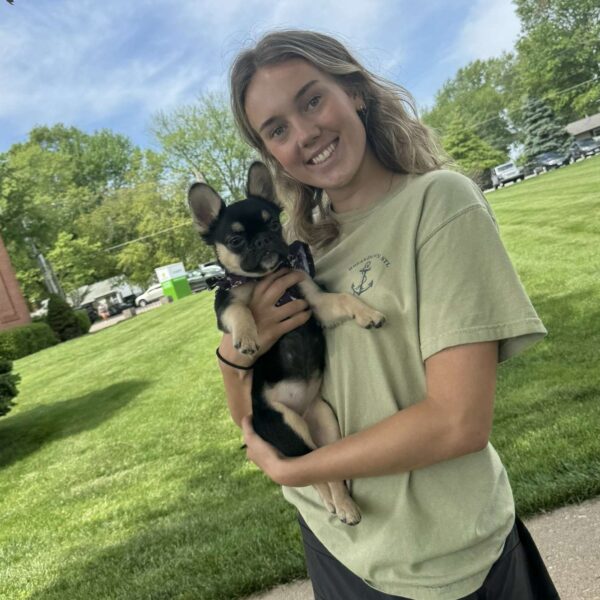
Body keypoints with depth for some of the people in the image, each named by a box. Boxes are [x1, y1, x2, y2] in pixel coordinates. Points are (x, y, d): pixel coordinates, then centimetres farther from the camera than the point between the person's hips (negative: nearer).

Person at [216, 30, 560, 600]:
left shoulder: (438, 200, -17)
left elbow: (459, 421, -24)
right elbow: (251, 419, 3)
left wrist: (289, 468, -15)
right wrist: (235, 352, -18)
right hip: (328, 537, 5)